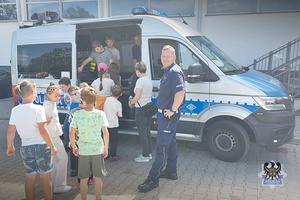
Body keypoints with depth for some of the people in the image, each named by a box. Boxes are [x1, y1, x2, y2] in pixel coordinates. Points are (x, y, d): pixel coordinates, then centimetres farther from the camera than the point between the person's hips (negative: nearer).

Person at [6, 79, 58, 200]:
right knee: (45, 177, 10)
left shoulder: (15, 110, 0)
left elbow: (10, 132, 4)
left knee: (30, 177, 16)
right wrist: (52, 147, -11)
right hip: (40, 146, -5)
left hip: (25, 148, 5)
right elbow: (43, 131, -18)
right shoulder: (38, 109, -16)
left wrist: (10, 147, 19)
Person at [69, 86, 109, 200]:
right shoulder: (100, 114, -9)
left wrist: (74, 147, 8)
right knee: (98, 178, 12)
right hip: (98, 150, 0)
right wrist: (106, 148, -1)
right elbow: (105, 133, -12)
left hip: (83, 150, 1)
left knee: (83, 179, 15)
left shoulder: (77, 114, -7)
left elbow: (71, 133, -7)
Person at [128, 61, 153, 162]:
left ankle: (145, 155, 8)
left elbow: (137, 97, -22)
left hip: (141, 109, -9)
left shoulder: (140, 80, -18)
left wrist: (131, 102, -3)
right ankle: (149, 153, 26)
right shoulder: (149, 80, 10)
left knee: (142, 133, 0)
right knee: (147, 131, 17)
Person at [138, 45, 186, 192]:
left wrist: (172, 110, -23)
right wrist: (167, 110, 15)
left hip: (168, 116, -11)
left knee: (162, 148, -5)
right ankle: (171, 172, 33)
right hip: (164, 114, 11)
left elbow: (180, 93, -31)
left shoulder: (175, 72, -18)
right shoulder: (168, 71, 13)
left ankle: (152, 179, 3)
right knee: (170, 144, 19)